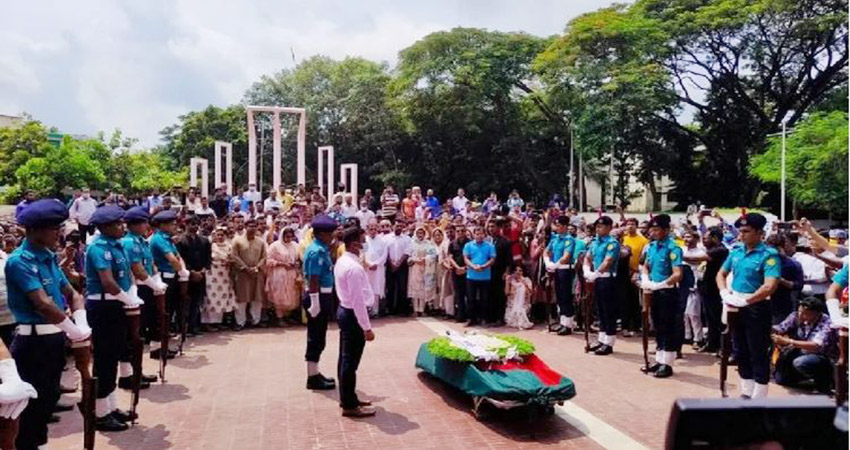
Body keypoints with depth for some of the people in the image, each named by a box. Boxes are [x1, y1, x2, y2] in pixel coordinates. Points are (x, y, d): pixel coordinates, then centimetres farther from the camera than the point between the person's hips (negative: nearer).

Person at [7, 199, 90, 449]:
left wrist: (82, 326, -7)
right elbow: (43, 305, -25)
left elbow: (72, 293, 9)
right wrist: (75, 332, -18)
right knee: (33, 400, 4)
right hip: (33, 341, -8)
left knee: (49, 397, 19)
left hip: (55, 338, 8)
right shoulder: (19, 261, -17)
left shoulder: (49, 257, 9)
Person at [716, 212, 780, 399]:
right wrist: (724, 291, -1)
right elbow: (721, 273, 17)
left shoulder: (769, 255, -14)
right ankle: (746, 393, 29)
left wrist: (745, 301, -23)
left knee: (758, 354, 2)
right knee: (741, 352, 16)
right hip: (736, 308, 7)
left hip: (756, 308, -7)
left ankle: (758, 398, 11)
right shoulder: (736, 252, 6)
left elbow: (770, 286, -24)